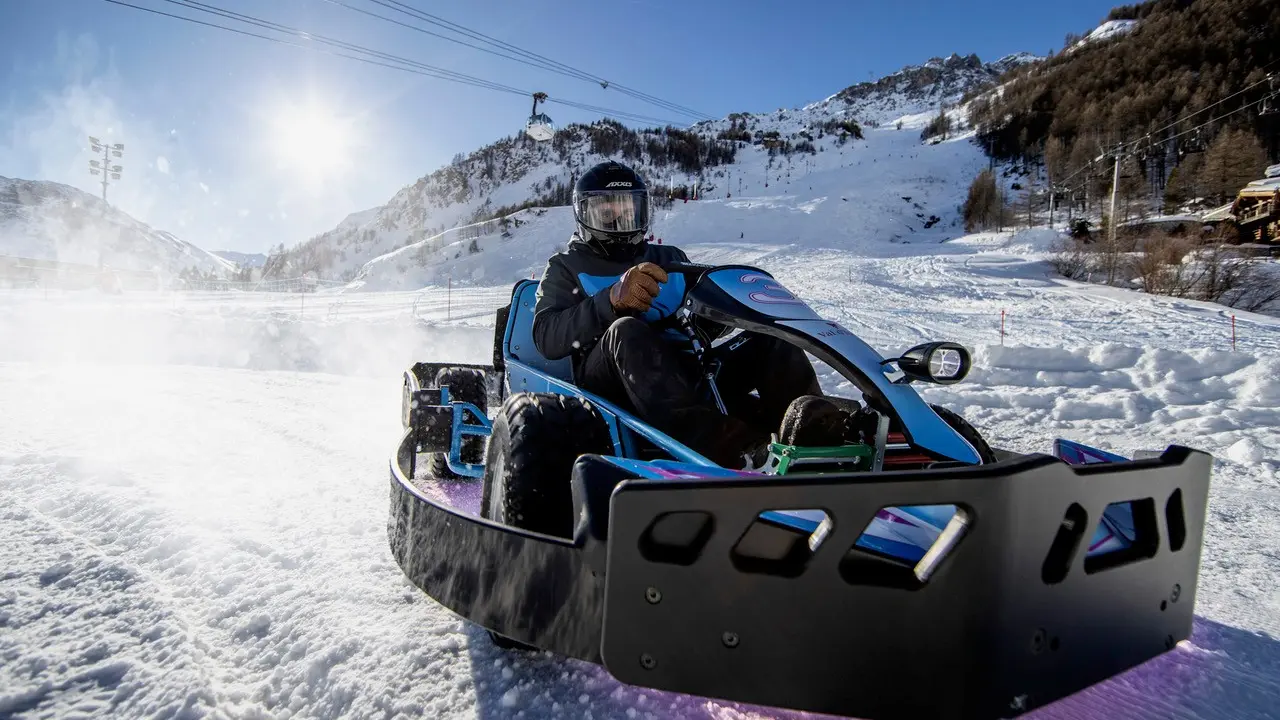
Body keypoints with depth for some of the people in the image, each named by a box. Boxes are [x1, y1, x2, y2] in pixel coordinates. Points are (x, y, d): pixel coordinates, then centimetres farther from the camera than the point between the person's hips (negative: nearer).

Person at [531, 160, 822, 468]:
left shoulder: (670, 258, 25)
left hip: (684, 373, 5)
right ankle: (717, 444, -56)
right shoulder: (567, 267, 14)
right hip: (611, 383, -4)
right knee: (626, 332, -34)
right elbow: (547, 338, -4)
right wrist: (612, 300, -20)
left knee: (773, 337, -12)